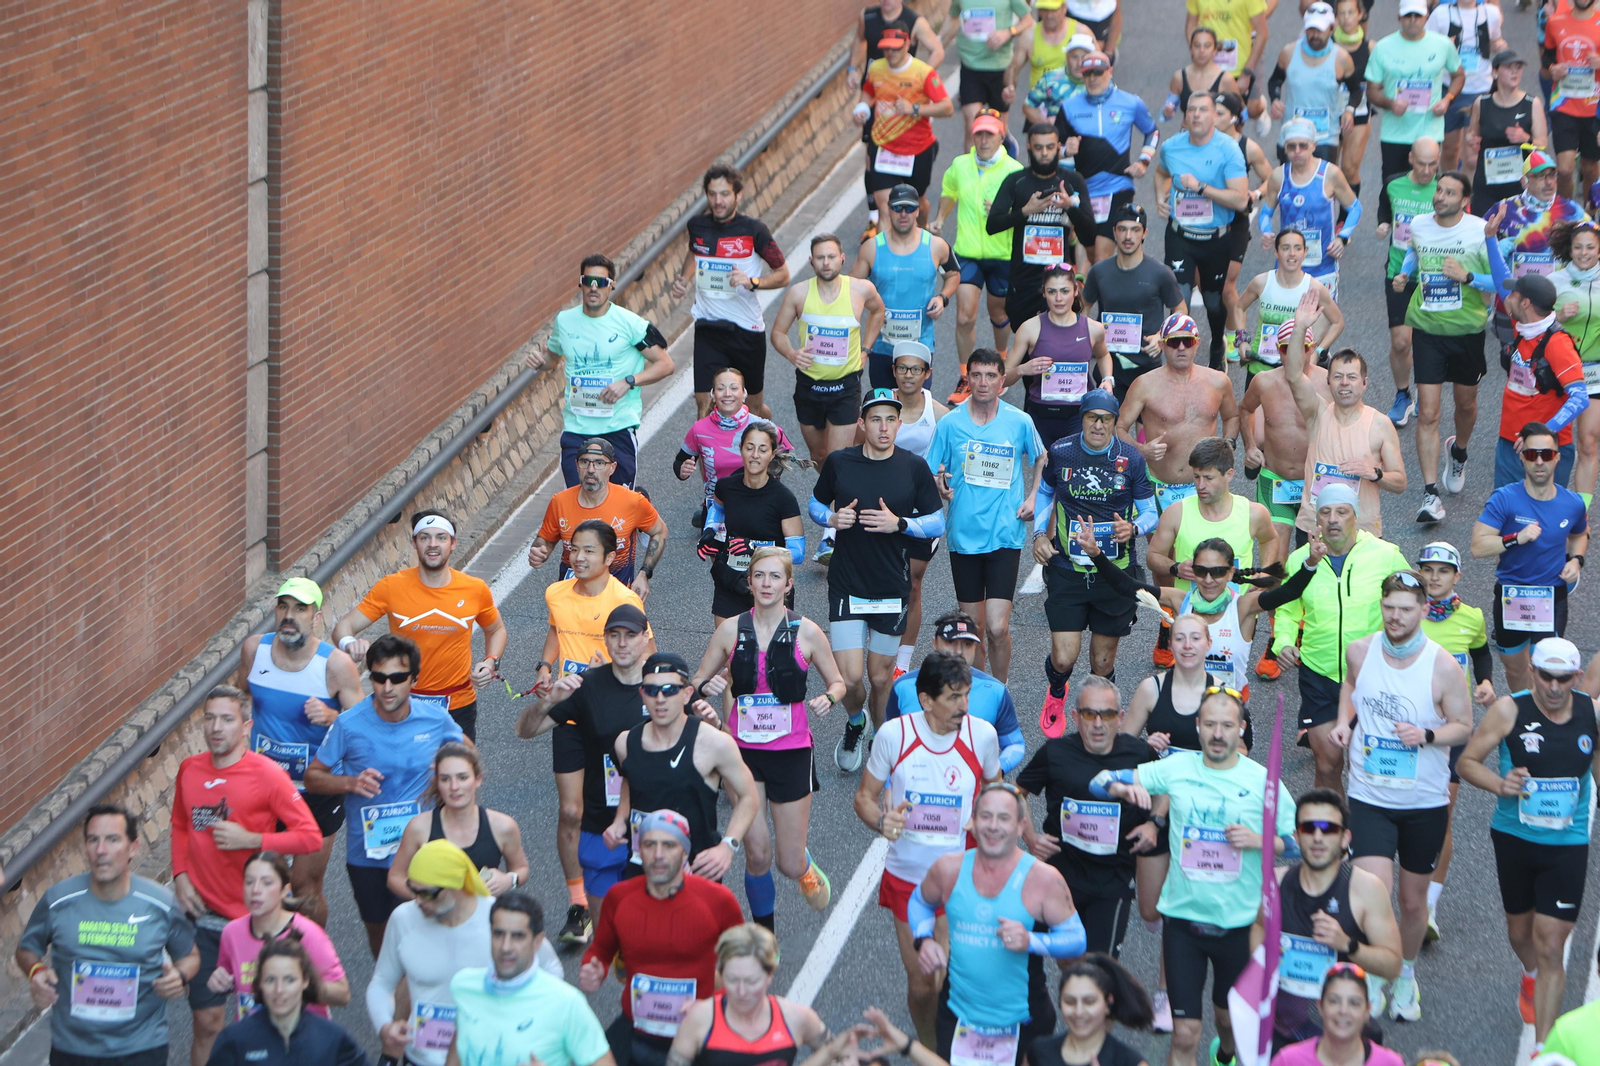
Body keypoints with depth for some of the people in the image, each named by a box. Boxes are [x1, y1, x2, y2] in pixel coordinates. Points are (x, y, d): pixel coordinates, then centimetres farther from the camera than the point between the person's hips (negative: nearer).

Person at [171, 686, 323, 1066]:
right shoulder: (189, 770, 3)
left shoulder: (266, 774, -12)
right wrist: (180, 874, 4)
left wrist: (251, 840, -20)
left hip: (254, 917, -3)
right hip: (203, 915, 3)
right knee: (206, 1021, 6)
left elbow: (310, 837, -13)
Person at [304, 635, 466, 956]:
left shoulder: (435, 719, -9)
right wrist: (350, 783, -23)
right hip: (365, 853, 1)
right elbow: (313, 776, -5)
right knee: (377, 929, 19)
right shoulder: (349, 725, -14)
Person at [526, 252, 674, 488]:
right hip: (576, 427, 2)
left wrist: (628, 382, -17)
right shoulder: (565, 320, 7)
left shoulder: (630, 323, -4)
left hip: (619, 426, -2)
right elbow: (551, 352, 26)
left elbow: (665, 365, -3)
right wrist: (536, 358, 2)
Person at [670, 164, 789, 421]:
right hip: (708, 329, 2)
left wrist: (752, 281, -22)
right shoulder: (697, 225, 1)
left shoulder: (754, 230, -11)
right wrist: (683, 279, 7)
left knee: (755, 405, 12)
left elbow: (783, 274, -5)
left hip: (747, 329, -2)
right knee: (703, 403, -8)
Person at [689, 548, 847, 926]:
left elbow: (838, 682, 8)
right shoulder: (731, 630, -1)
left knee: (790, 864, 2)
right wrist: (706, 686, -16)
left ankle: (806, 868, 41)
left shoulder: (806, 632, -4)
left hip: (791, 752, -1)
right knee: (757, 855, -7)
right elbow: (696, 682, 7)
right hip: (744, 750, 1)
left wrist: (828, 698, -15)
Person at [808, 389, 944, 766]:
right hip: (846, 587, 0)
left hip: (892, 591, 0)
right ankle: (855, 722, 26)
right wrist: (832, 518, -10)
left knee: (881, 677, 8)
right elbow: (815, 504, 12)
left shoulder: (915, 468, -3)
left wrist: (899, 524, -15)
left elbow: (937, 523, 2)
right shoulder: (839, 463, -3)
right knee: (849, 677, -8)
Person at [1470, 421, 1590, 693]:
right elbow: (1478, 547, -20)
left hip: (1552, 597, 0)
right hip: (1510, 595, 0)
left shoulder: (1572, 504, -5)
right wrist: (1517, 538, -31)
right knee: (1513, 665, 20)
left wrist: (1576, 559, -1)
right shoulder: (1505, 499, -15)